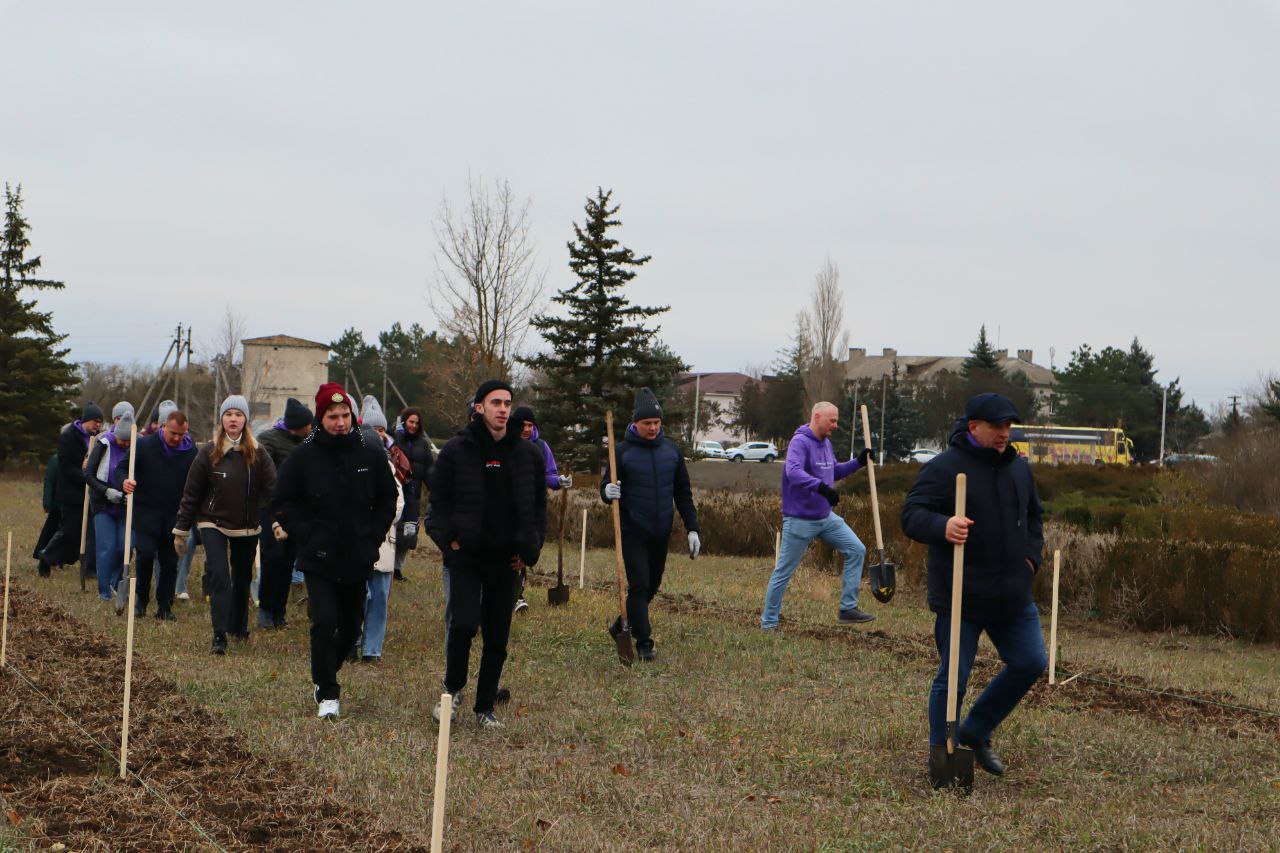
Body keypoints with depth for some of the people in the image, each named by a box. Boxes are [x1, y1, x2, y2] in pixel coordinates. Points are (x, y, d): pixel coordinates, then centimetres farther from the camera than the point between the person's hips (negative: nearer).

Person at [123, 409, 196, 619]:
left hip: (175, 514, 2)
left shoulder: (191, 451, 2)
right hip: (146, 512, -2)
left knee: (170, 561, 5)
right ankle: (141, 600, 3)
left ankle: (165, 606, 14)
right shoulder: (145, 445, -4)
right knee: (146, 554, -14)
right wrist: (125, 482, -23)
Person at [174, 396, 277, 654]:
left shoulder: (258, 454, -3)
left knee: (242, 579, 14)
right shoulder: (208, 453, -5)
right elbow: (191, 494, -1)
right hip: (213, 524, -2)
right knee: (218, 576, -16)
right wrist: (181, 530, 0)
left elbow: (272, 490, -7)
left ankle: (239, 627, 35)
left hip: (248, 528, 2)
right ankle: (219, 636, -17)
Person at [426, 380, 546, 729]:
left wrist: (530, 548, 5)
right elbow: (438, 500, 3)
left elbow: (538, 504, 15)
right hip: (465, 556, -3)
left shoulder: (527, 454, 8)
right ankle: (453, 689, 6)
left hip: (506, 559, 3)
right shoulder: (456, 450, -1)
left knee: (497, 638, 6)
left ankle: (485, 707, 18)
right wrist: (447, 539, -9)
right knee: (463, 623, -18)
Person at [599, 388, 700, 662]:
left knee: (653, 584, 13)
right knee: (639, 585, -8)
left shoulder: (672, 450, 6)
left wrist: (692, 528, 7)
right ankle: (644, 642, -3)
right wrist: (607, 491, -26)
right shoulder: (623, 451, -4)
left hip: (662, 532, 4)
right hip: (632, 531, -4)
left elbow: (683, 493, 12)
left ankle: (625, 622, 33)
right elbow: (605, 485, -1)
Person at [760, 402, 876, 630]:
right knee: (783, 572, 1)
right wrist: (821, 487, -49)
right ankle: (768, 622, 13)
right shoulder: (800, 442, -19)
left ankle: (848, 609, 7)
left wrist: (858, 462, 11)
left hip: (826, 517, 8)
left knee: (856, 550, 2)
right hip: (800, 521, -8)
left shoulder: (826, 443, 9)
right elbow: (793, 471, -37)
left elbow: (834, 472, 25)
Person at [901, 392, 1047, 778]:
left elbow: (1034, 517, 26)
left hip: (1012, 594, 7)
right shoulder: (944, 467, -11)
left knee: (1030, 663, 7)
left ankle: (976, 732, 24)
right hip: (960, 598, -7)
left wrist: (1030, 556, 10)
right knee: (952, 678, -1)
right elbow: (911, 515, -17)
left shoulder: (1018, 467, 11)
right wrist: (943, 526, -37)